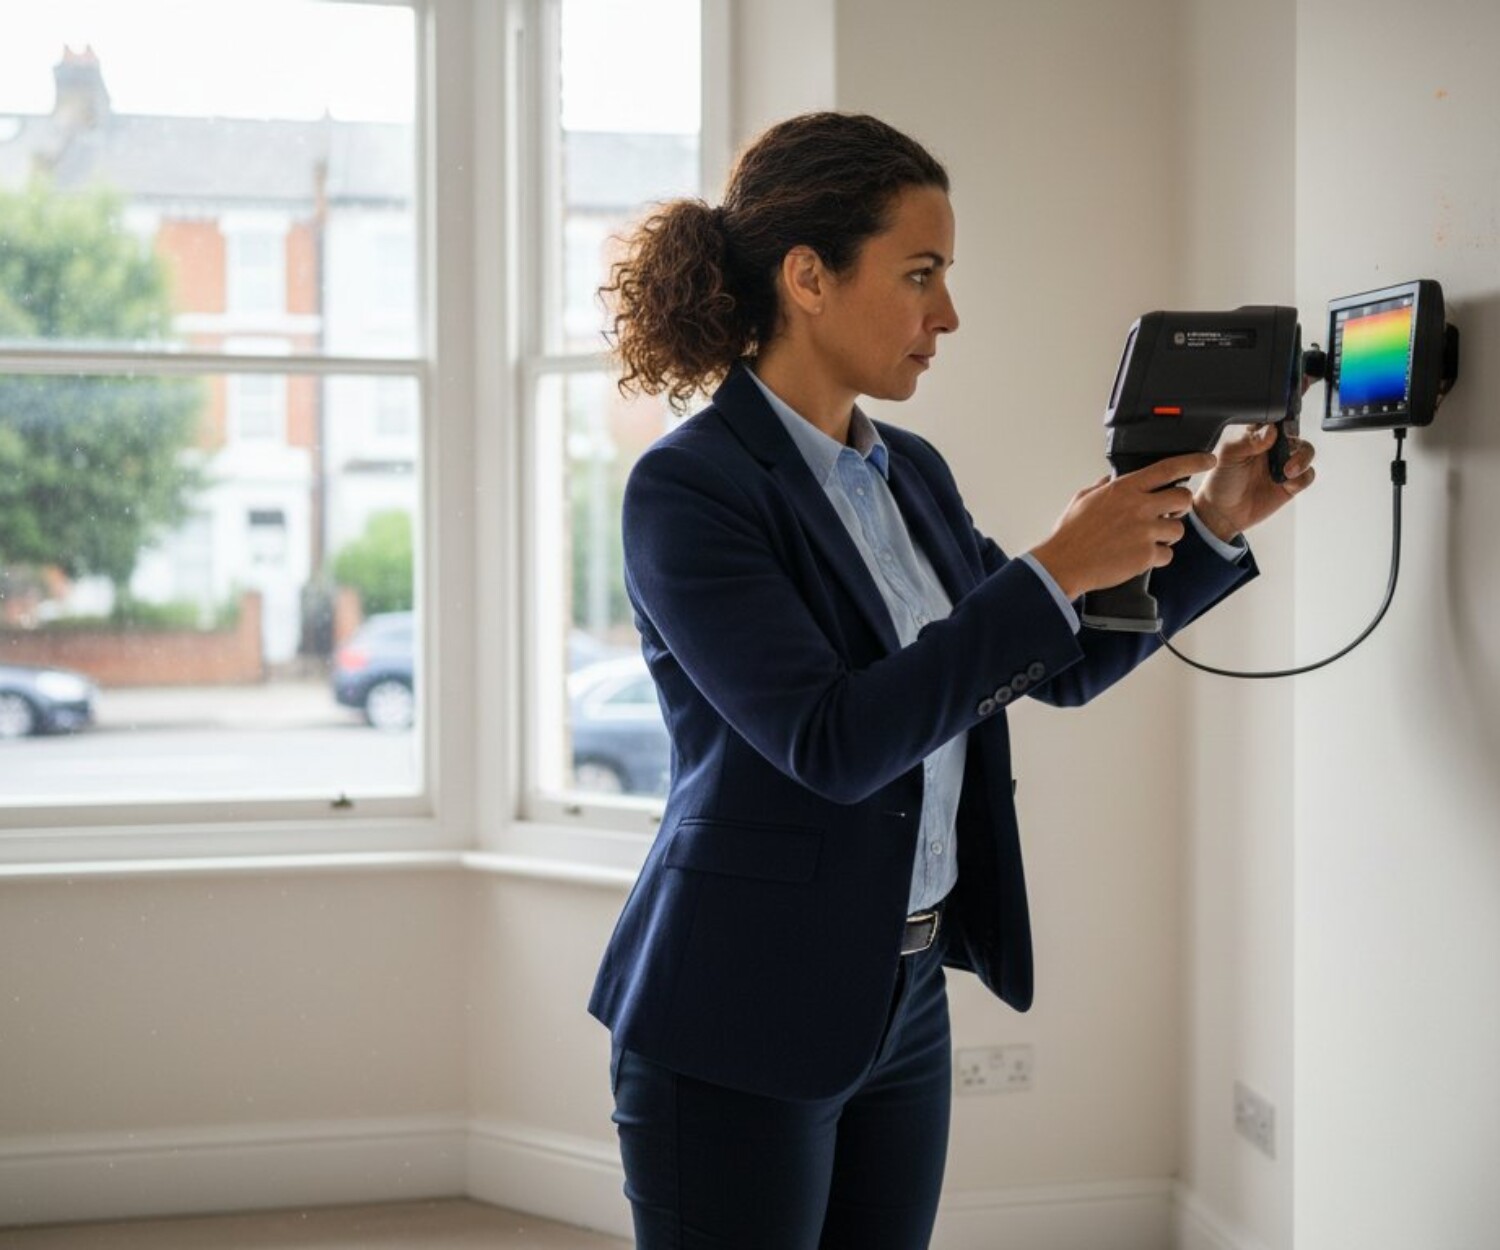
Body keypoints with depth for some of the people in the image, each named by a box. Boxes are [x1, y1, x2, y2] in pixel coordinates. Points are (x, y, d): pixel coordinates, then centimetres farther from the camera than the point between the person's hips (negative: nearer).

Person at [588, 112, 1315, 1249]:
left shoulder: (913, 475, 7)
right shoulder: (689, 486, -16)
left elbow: (1062, 668, 15)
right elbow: (832, 742, -24)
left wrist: (1214, 526, 3)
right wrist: (1056, 569, -23)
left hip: (904, 1004, 7)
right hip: (742, 1027, -7)